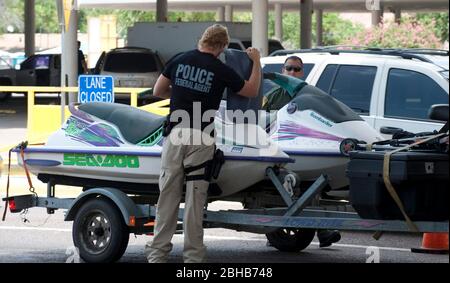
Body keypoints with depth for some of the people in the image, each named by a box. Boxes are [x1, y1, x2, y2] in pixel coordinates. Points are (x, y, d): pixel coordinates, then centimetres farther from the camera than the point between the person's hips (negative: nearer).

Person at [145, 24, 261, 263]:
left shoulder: (179, 60, 5)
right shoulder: (221, 70, -3)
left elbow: (158, 91, 15)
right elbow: (251, 91, 11)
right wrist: (256, 62, 23)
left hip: (174, 135, 3)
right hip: (200, 138, -3)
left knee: (168, 195, 7)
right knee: (195, 199, 1)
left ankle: (157, 253, 8)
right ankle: (193, 256, 4)